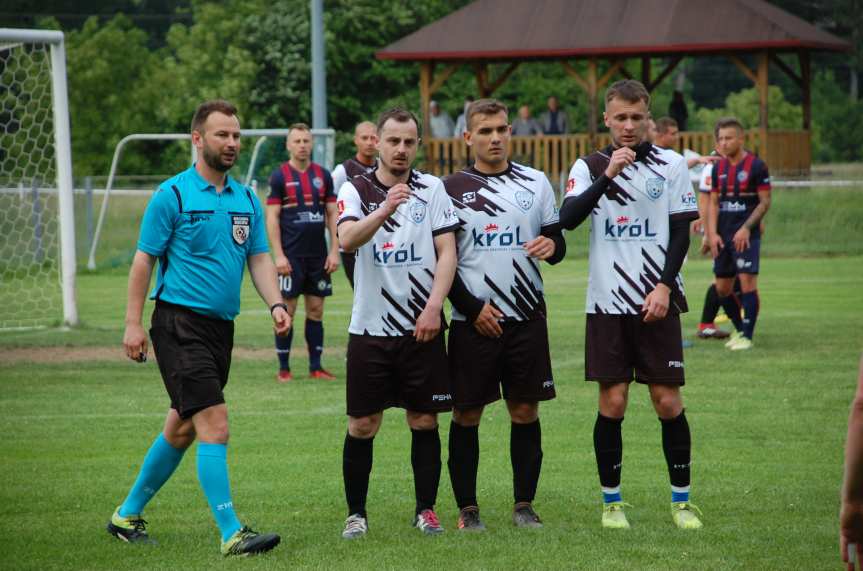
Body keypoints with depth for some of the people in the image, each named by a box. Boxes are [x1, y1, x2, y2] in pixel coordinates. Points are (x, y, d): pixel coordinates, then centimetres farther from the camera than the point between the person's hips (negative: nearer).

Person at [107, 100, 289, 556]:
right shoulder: (173, 194, -7)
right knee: (214, 423, -15)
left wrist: (275, 304, -6)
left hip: (220, 326, 7)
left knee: (182, 429, 15)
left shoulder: (247, 200, 11)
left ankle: (128, 514, 30)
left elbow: (259, 258, 12)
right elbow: (144, 260, -5)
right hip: (179, 324, -7)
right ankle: (231, 533, -15)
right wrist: (133, 324, -8)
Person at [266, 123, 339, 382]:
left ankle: (316, 366, 12)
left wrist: (334, 251, 2)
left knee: (316, 309, 6)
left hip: (318, 254, 4)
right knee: (287, 310, -1)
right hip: (291, 254, -4)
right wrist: (278, 255, -12)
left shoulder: (323, 175, 8)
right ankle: (283, 368, 5)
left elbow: (332, 215, 10)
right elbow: (272, 218, -5)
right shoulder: (280, 176, -3)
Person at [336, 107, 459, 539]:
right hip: (369, 326, -1)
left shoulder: (432, 189, 5)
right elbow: (347, 240, -17)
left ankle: (426, 509, 13)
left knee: (424, 421, 3)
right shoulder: (355, 190, 1)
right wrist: (384, 210, -34)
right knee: (362, 425, 1)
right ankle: (356, 513, 12)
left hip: (422, 327, 1)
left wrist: (433, 308, -12)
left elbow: (447, 252, 0)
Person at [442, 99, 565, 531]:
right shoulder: (451, 189, 1)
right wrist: (472, 308, -8)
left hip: (527, 317, 2)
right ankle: (467, 508, 9)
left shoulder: (535, 182, 9)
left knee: (525, 411, 3)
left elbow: (556, 239, 12)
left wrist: (551, 246, -12)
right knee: (467, 414, 1)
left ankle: (524, 504, 12)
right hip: (474, 321, -2)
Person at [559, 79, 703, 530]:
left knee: (668, 400, -2)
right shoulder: (589, 167, 5)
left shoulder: (670, 165, 5)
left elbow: (681, 233, 3)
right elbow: (568, 218, -11)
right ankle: (611, 501, 10)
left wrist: (664, 286, -8)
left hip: (657, 301, 0)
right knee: (612, 401, -1)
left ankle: (681, 499, 10)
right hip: (607, 302, 0)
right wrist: (608, 176, -21)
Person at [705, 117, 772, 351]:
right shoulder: (718, 168, 10)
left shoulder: (756, 166, -7)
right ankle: (739, 329, 25)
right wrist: (712, 233, 0)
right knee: (722, 287, 7)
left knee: (747, 282, -12)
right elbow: (713, 203, 12)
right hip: (723, 236, 6)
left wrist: (746, 229, -15)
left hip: (746, 235, -6)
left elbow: (765, 202, -7)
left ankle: (747, 336, -6)